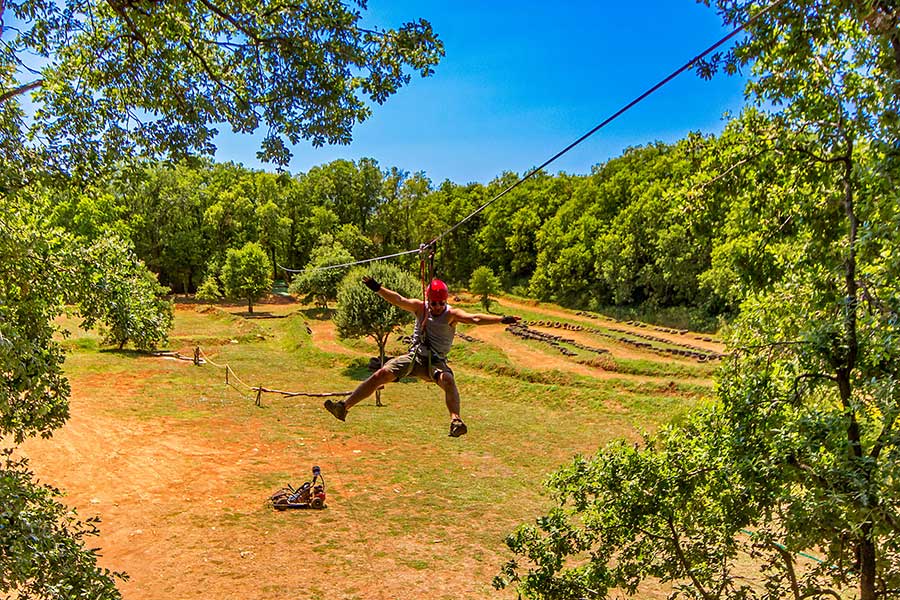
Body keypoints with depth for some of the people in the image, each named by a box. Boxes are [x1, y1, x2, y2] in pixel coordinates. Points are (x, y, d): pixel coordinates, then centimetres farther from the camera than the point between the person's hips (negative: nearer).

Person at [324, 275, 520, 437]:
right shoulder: (420, 308, 4)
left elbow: (474, 319, -19)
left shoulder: (452, 315, -6)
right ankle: (344, 406, -9)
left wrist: (502, 319, -33)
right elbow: (399, 300, -8)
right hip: (414, 357, 2)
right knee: (382, 374, -13)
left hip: (436, 361, -2)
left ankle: (456, 420, -44)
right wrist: (378, 288, -23)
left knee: (448, 379, -35)